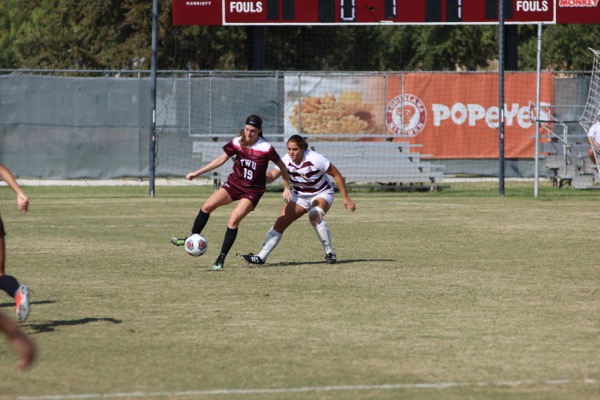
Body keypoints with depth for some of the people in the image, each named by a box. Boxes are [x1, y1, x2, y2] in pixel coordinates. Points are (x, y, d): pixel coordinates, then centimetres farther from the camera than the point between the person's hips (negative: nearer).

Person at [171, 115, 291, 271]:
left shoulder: (266, 148, -18)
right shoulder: (237, 142, -5)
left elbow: (281, 166, -5)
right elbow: (221, 159, 6)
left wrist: (287, 188, -2)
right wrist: (197, 173, 6)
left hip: (252, 191, -5)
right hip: (234, 183, 5)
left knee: (233, 221, -19)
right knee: (207, 206, -10)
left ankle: (221, 259, -9)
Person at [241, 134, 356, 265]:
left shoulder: (315, 159, -27)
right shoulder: (287, 160, -17)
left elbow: (336, 174, -16)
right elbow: (273, 174, -32)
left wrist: (345, 197, -14)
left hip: (322, 194, -4)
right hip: (299, 196, 4)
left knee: (315, 216, -34)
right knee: (280, 222, -7)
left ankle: (330, 253, -20)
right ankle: (261, 257, -2)